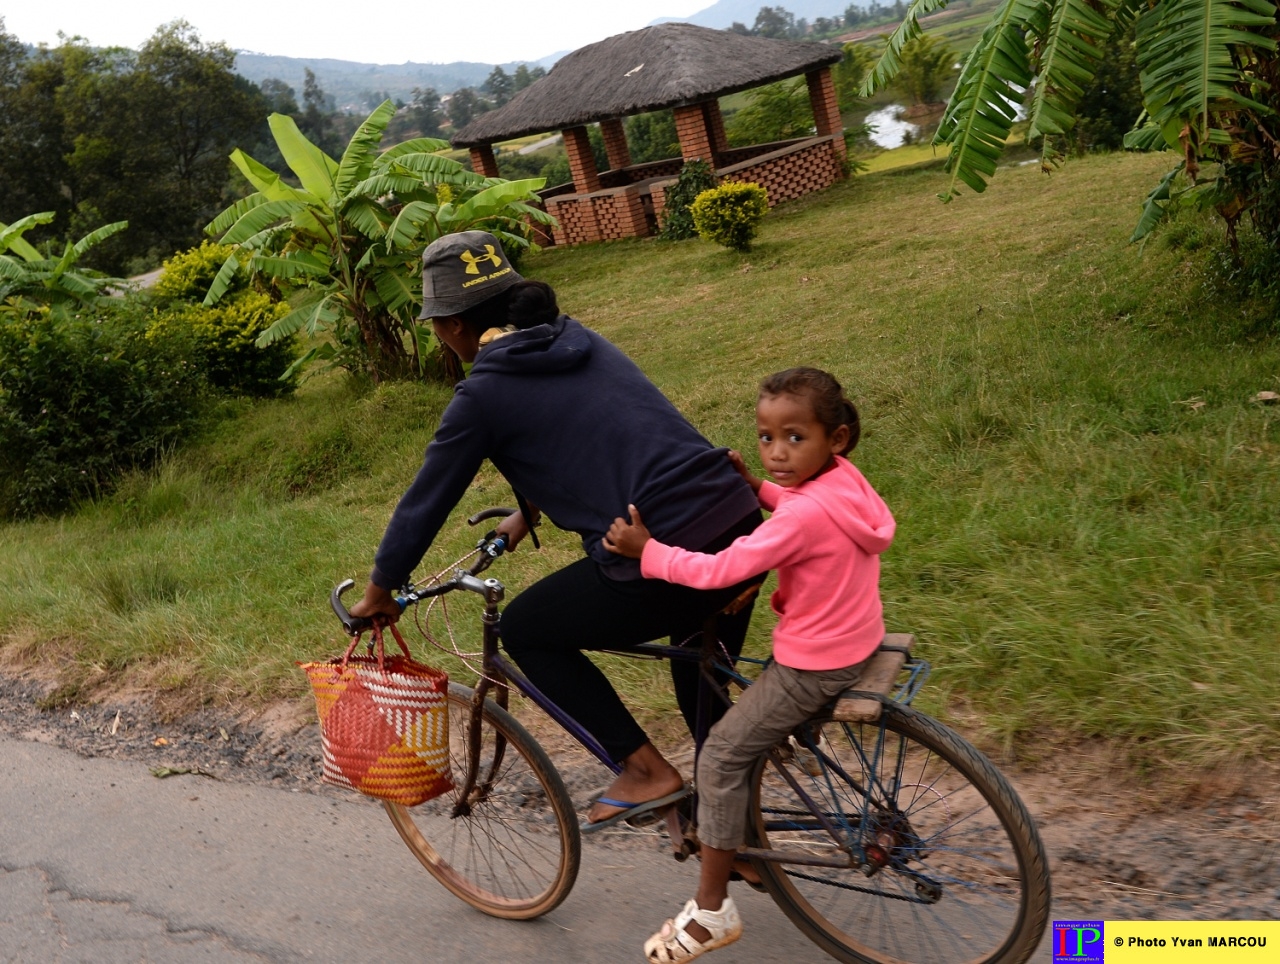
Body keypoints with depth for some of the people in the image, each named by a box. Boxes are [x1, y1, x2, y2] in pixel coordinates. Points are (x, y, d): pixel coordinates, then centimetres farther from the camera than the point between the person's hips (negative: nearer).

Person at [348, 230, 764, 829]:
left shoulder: (483, 394, -3)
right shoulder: (577, 342, 19)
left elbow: (425, 503, 7)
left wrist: (378, 591, 22)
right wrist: (526, 515, 47)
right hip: (743, 522, 8)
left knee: (524, 630, 15)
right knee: (700, 683, 31)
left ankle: (645, 771, 16)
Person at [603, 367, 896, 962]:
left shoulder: (804, 515, -30)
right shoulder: (843, 476, -4)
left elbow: (717, 571, -29)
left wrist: (646, 550, -19)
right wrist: (756, 487, 3)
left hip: (816, 664, -9)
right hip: (855, 639, 10)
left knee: (720, 757, 0)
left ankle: (711, 913, 11)